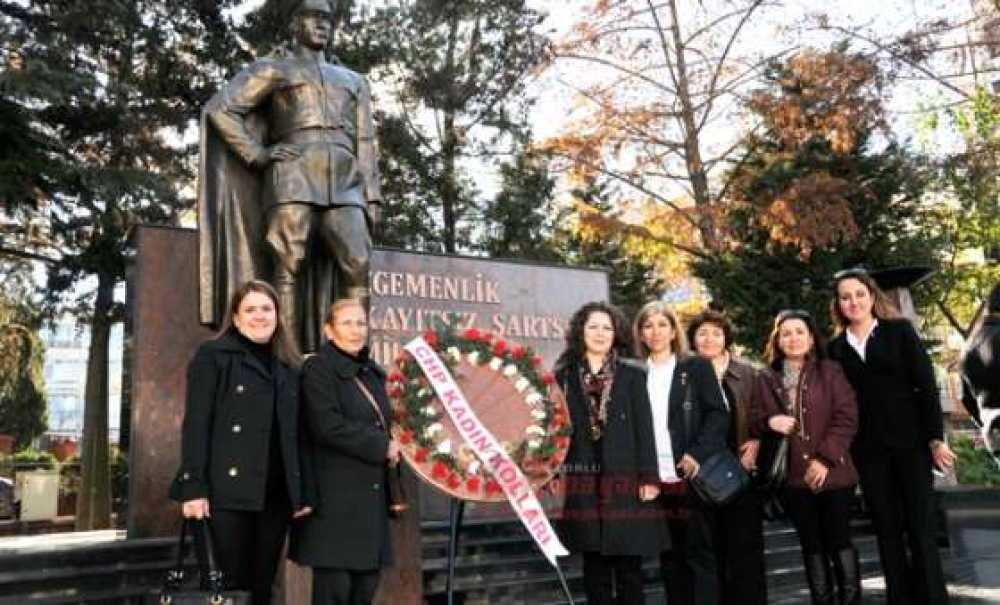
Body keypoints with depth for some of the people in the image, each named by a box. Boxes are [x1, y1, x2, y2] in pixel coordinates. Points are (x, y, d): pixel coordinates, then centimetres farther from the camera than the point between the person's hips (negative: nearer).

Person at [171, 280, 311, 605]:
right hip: (227, 490, -4)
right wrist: (194, 487, -14)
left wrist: (303, 493, 9)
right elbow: (195, 424, -6)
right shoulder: (212, 356, 1)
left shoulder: (289, 367, 14)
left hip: (275, 495, 5)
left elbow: (295, 435, 13)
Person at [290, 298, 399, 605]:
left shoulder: (373, 372, 17)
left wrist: (392, 449, 4)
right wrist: (382, 446, -12)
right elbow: (329, 426, -18)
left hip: (371, 492, 7)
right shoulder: (318, 368, -6)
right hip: (335, 496, -7)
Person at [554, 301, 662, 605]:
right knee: (593, 564, 9)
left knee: (629, 564, 4)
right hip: (583, 479, 1)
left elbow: (644, 427, 0)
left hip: (624, 477, -1)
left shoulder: (633, 373, 5)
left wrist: (649, 476, -6)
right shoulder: (564, 375, 6)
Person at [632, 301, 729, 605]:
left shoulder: (696, 367, 4)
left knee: (700, 554, 3)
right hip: (655, 481, 2)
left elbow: (718, 414, -2)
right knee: (669, 557, 10)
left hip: (691, 476, -2)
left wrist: (697, 453, -14)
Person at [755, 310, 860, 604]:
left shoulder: (830, 371, 2)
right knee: (811, 545, 9)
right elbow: (756, 425, 9)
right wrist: (769, 422, -14)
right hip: (793, 475, 2)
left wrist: (825, 458, -13)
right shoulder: (767, 379, 7)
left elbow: (847, 417, -5)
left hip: (833, 471, -2)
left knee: (839, 539, 3)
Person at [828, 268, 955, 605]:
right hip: (868, 449, 2)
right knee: (887, 531, 8)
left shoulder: (900, 330, 1)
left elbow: (926, 385, -3)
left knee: (921, 527, 2)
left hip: (910, 441, -2)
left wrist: (936, 438, -8)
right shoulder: (836, 347, 7)